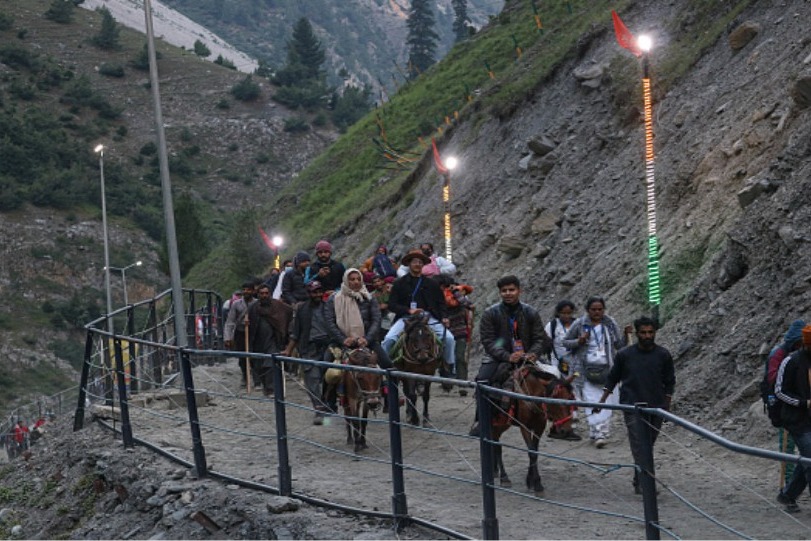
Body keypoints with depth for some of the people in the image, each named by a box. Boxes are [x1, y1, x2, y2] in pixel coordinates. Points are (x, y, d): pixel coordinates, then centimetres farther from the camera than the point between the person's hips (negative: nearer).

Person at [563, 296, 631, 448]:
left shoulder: (610, 324, 6)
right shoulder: (579, 324, 1)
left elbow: (619, 345, 8)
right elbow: (565, 342, 8)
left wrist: (626, 334, -10)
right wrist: (579, 341, -11)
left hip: (607, 369, 2)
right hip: (587, 369, -2)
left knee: (607, 400, 0)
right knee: (592, 401, -10)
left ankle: (601, 432, 10)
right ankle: (599, 433, -14)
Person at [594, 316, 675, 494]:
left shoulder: (663, 355, 3)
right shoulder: (624, 355, 0)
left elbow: (669, 382, 11)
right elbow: (612, 379, 11)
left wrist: (667, 405, 5)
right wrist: (602, 401, 7)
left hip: (656, 407, 2)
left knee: (647, 445, 9)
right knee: (640, 447, -12)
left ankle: (640, 482, 23)